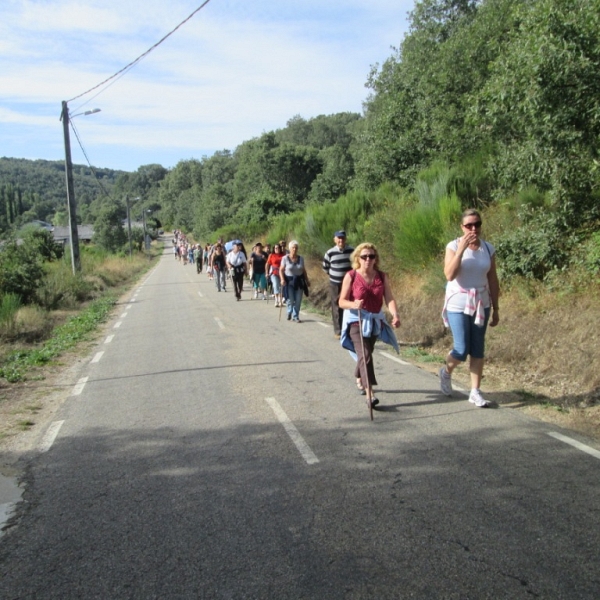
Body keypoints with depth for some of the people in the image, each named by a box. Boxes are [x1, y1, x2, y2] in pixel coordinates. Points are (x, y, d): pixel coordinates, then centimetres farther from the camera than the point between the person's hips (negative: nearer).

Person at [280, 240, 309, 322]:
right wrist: (282, 279, -20)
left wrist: (307, 281, 11)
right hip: (289, 281, -3)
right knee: (290, 299, 0)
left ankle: (295, 316, 14)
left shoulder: (301, 258, 3)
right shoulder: (285, 258, -7)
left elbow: (303, 270, 11)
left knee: (298, 300, 1)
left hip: (299, 281, 3)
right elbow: (281, 270, -6)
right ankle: (289, 312, 31)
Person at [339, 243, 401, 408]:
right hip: (356, 320, -4)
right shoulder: (351, 276, -10)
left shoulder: (382, 277, -1)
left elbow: (389, 299, -10)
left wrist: (395, 315, -29)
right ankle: (369, 393, -22)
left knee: (366, 354, 18)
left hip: (375, 320, 4)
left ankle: (359, 380, 46)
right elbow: (342, 302, -9)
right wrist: (354, 304, -31)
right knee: (365, 355, -18)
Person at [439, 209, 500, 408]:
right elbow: (449, 275, -21)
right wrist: (461, 249, -26)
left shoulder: (488, 248, 2)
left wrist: (495, 309, 7)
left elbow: (493, 281, 6)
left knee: (478, 349, 6)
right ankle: (446, 372, 27)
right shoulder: (453, 246, -8)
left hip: (481, 304, 4)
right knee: (461, 350, -5)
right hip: (458, 304, -3)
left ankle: (475, 392, 15)